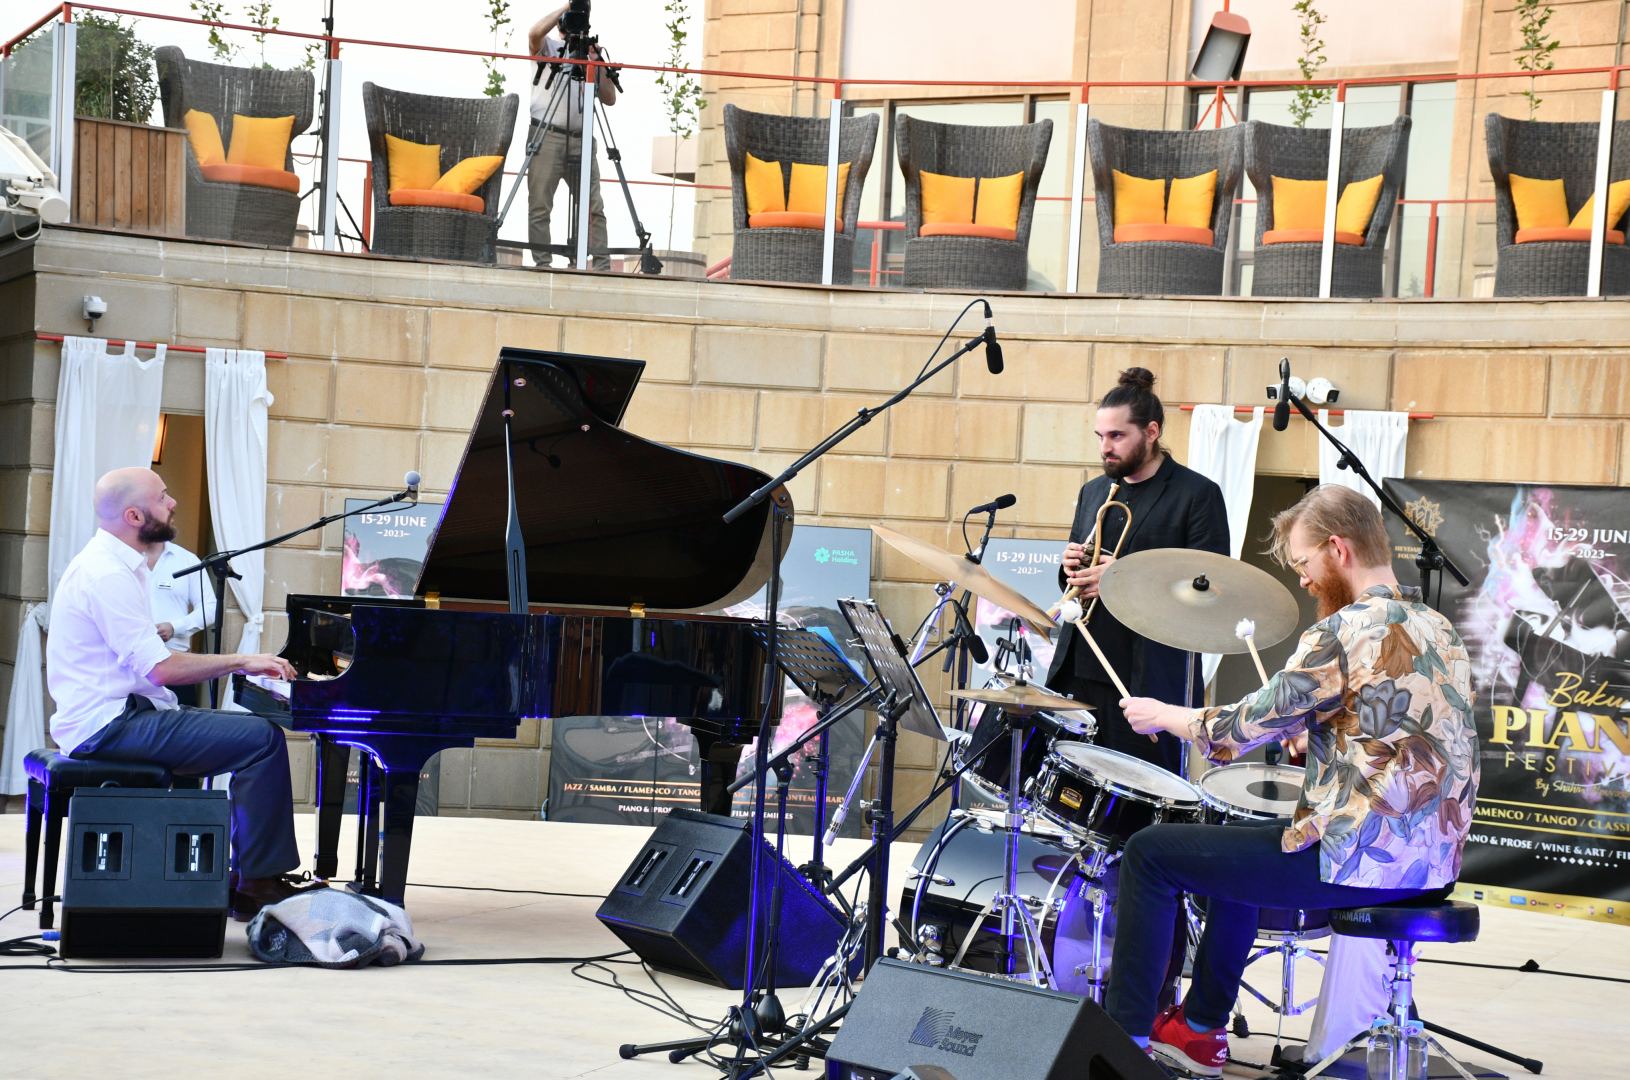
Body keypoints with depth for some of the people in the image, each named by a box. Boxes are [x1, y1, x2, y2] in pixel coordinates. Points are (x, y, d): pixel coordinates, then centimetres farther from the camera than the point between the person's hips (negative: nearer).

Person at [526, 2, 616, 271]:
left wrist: (599, 65, 2)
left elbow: (609, 99, 13)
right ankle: (542, 266, -5)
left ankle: (602, 266, 0)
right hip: (547, 136, -4)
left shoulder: (589, 56, 20)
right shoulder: (549, 48, 8)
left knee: (593, 207, 0)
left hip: (581, 140, 4)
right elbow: (535, 33, -16)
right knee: (540, 206, -6)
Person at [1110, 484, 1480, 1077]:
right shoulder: (1438, 630, 10)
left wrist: (1162, 714, 6)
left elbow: (1240, 730, -11)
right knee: (1238, 843, 33)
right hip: (1432, 860, 9)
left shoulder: (1343, 632, -16)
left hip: (1357, 861, -9)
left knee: (1151, 851, 4)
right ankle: (1199, 1028, 39)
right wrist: (1315, 729, 23)